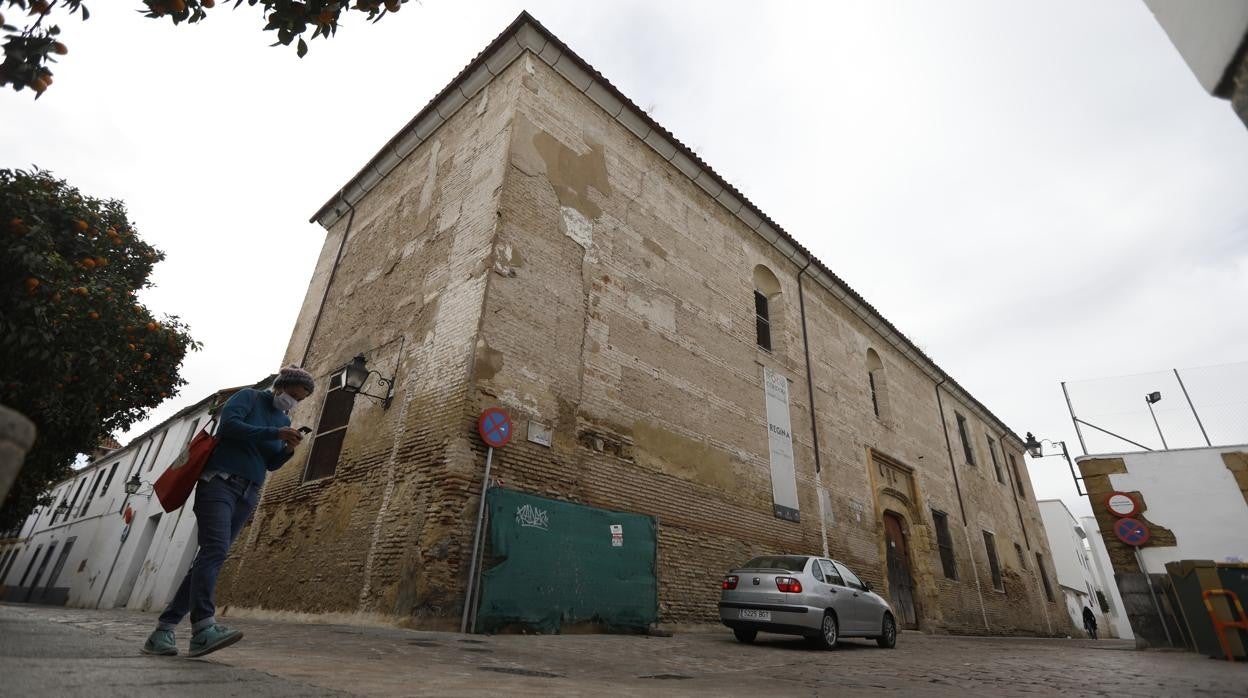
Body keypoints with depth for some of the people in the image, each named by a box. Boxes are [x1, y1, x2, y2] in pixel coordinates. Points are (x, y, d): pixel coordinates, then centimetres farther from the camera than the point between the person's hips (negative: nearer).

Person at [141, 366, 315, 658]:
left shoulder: (284, 421, 18)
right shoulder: (249, 396, 2)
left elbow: (271, 464, 15)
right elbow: (228, 425, -15)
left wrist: (288, 450, -5)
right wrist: (274, 433, -19)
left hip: (248, 494, 7)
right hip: (219, 482, -6)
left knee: (211, 555, 1)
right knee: (215, 547, -23)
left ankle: (163, 630, 6)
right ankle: (203, 627, -33)